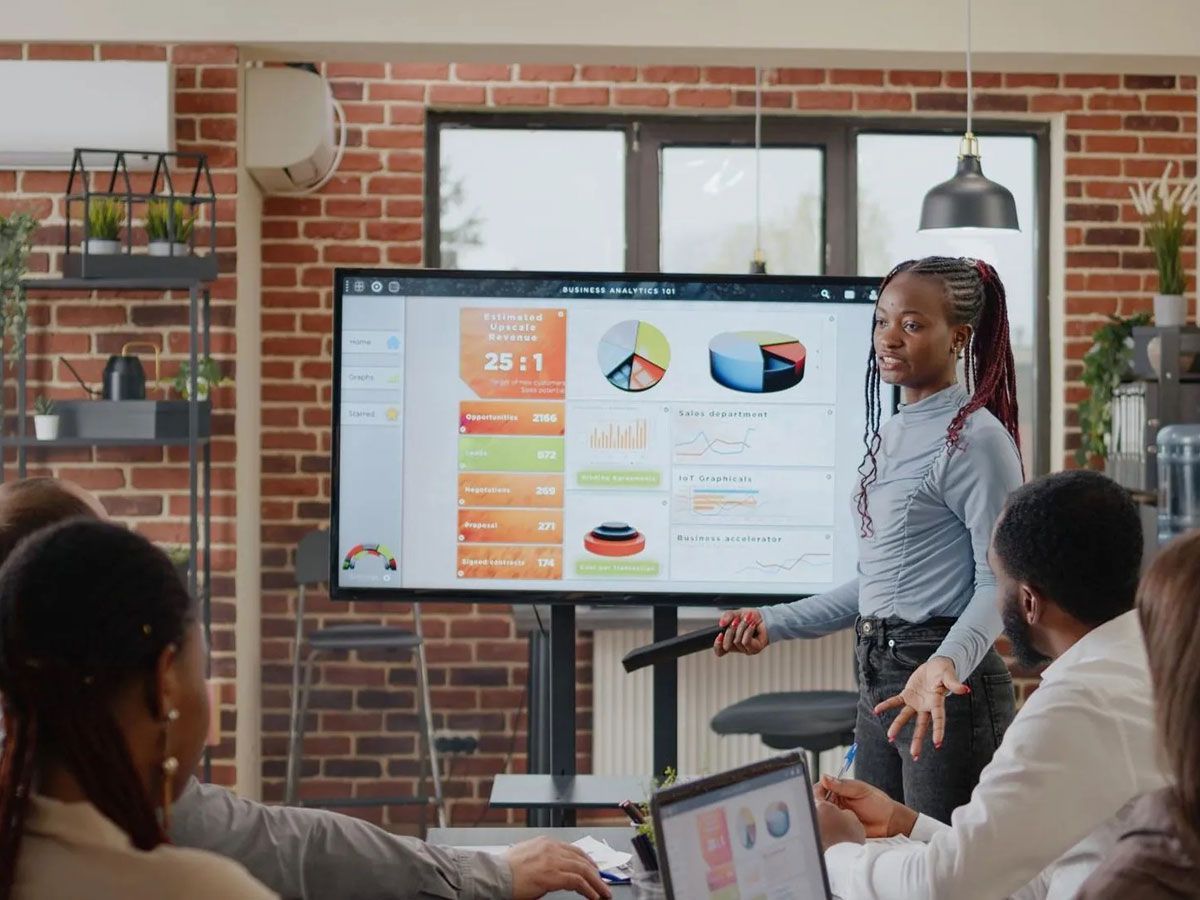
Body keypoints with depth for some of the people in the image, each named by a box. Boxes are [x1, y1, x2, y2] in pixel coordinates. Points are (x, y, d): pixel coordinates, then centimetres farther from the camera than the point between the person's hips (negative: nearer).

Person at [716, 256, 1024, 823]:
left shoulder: (975, 438, -11)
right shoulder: (890, 434, 15)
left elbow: (998, 583, -15)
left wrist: (947, 662, -32)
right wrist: (773, 624, 17)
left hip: (950, 687, -9)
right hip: (878, 679, 9)